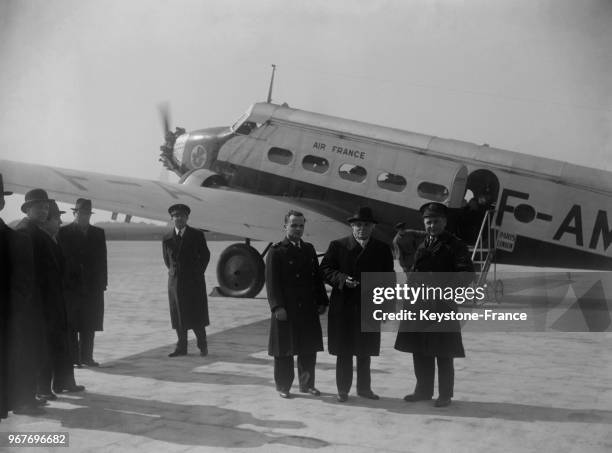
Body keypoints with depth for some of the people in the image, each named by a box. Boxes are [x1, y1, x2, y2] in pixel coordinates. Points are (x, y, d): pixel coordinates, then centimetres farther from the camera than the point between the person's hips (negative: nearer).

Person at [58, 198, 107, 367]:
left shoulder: (98, 233, 12)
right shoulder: (64, 232, 3)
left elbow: (102, 259, 9)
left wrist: (102, 282, 2)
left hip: (92, 285, 3)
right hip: (71, 285, -3)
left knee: (89, 326, 4)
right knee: (71, 324, 0)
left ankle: (86, 356, 11)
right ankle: (73, 357, 3)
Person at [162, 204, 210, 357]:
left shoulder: (197, 235, -2)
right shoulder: (167, 239, 4)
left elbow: (205, 255, 8)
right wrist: (174, 272, 14)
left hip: (194, 281, -2)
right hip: (175, 282, 3)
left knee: (196, 315, -3)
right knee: (178, 315, 4)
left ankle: (202, 345, 9)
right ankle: (181, 347, 12)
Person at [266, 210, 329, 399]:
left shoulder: (309, 249, 13)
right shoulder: (276, 251, -5)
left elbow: (317, 277, 14)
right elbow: (272, 281, -10)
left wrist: (322, 301, 7)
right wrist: (277, 307, -17)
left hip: (308, 310, 5)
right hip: (286, 311, -5)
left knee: (308, 349, 10)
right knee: (284, 350, 3)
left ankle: (307, 384, 22)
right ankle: (283, 386, 15)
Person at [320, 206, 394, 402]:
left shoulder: (382, 249, 7)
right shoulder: (337, 246, 2)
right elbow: (325, 269, -1)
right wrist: (342, 279, -18)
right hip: (343, 307, -2)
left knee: (365, 351, 11)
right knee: (343, 351, 4)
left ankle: (364, 387, 24)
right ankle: (343, 389, 13)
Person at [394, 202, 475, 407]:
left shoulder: (454, 245, -3)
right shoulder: (422, 246, 17)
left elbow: (467, 274, -9)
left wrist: (446, 287, -18)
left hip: (443, 305, -6)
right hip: (419, 305, 6)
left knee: (443, 355, 0)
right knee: (420, 352, 11)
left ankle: (445, 395, 10)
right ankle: (423, 390, 24)